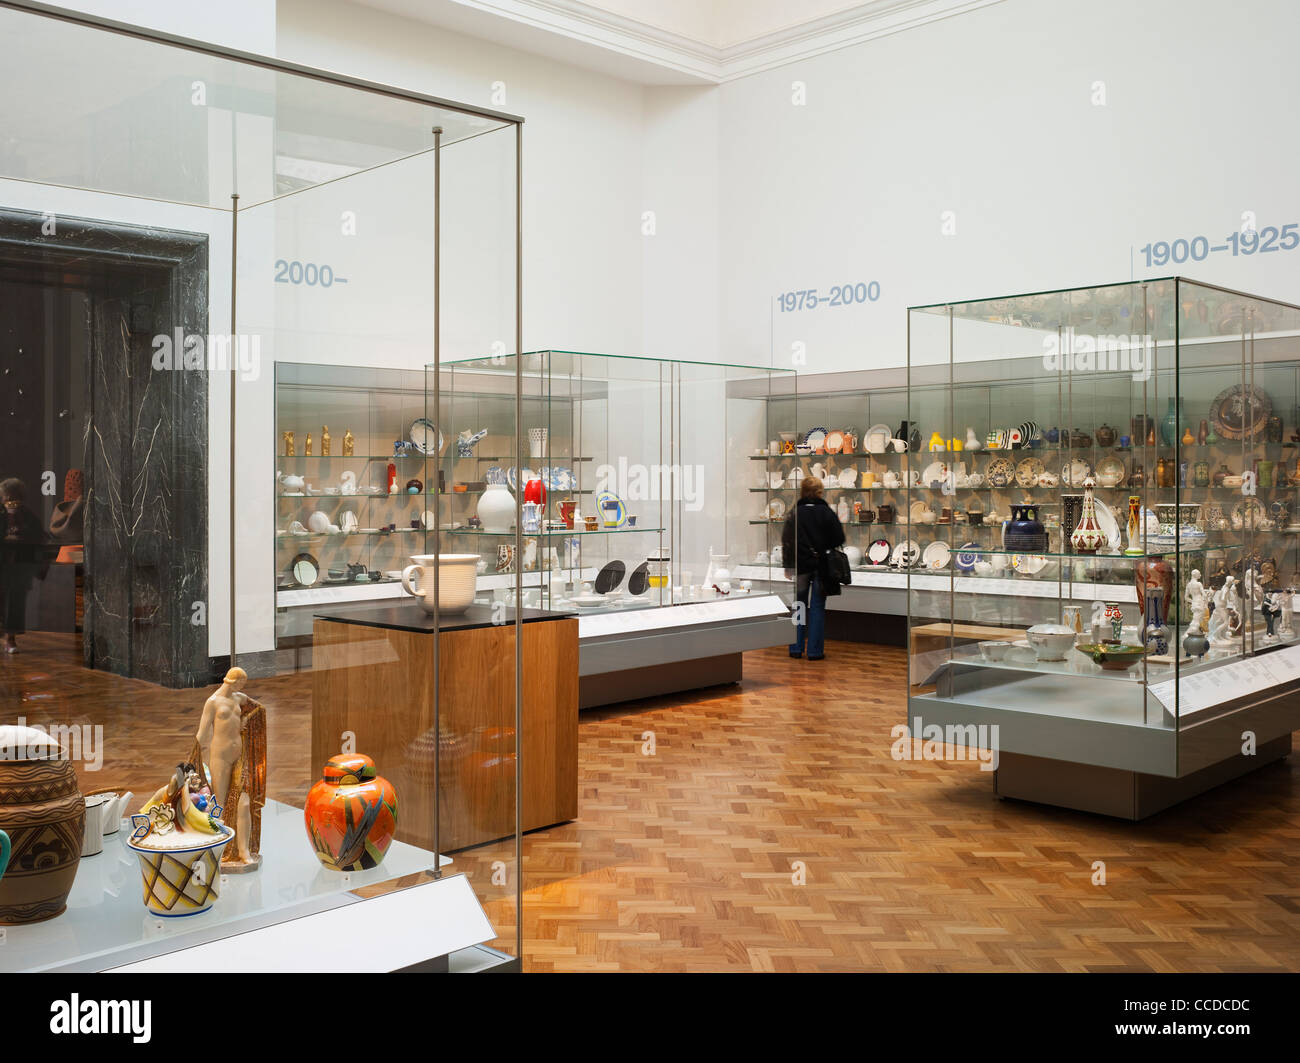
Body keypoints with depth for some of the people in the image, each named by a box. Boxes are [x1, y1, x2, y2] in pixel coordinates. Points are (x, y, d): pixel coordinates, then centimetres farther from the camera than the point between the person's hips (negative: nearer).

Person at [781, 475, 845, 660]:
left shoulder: (795, 513, -3)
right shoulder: (826, 512, -8)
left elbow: (786, 541, -1)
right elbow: (839, 539, -6)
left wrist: (788, 565, 8)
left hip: (800, 565, 1)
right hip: (821, 566, -1)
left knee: (799, 606, 11)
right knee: (817, 607, 4)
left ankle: (796, 648, 12)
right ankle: (815, 650, 5)